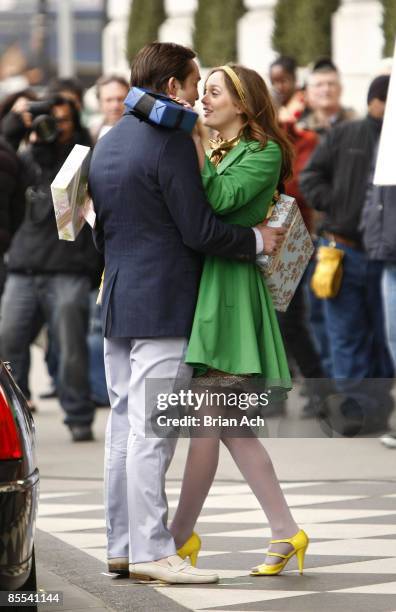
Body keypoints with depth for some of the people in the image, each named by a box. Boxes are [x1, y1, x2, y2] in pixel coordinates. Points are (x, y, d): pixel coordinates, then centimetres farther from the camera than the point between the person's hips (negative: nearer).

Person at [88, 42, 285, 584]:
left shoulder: (108, 142, 14)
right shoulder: (170, 142, -15)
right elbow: (199, 230, -16)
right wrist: (256, 240, -3)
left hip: (118, 304, 9)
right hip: (163, 306, -9)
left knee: (123, 429, 11)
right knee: (151, 436, -8)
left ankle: (122, 545, 14)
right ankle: (151, 551, -7)